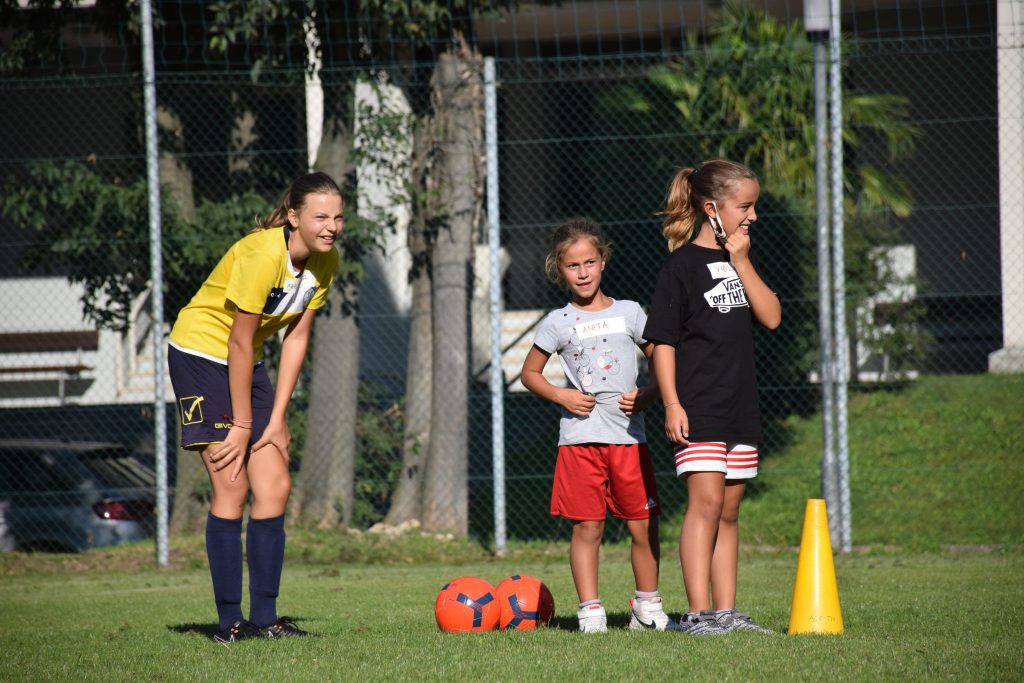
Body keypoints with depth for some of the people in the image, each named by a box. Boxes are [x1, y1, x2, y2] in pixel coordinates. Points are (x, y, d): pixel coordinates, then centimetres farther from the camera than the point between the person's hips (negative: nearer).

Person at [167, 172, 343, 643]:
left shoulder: (324, 261, -4)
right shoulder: (262, 255, -28)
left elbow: (296, 338, 0)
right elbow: (239, 344, -22)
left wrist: (276, 419, -4)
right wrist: (242, 425, -17)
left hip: (247, 364, 8)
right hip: (202, 353, -8)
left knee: (275, 488, 0)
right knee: (231, 487, -12)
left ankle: (264, 617, 4)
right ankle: (229, 621, -8)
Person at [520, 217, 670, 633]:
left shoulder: (629, 313, 8)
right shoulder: (558, 323, 5)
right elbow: (529, 373, 14)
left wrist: (647, 395, -4)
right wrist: (561, 396, -2)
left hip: (628, 436, 1)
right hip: (580, 438, -1)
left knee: (643, 527, 2)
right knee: (587, 528, -3)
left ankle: (648, 607, 16)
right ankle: (590, 610, 2)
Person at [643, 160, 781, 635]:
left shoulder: (740, 260, 14)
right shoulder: (682, 265, -6)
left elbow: (771, 317, 1)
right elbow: (663, 342, -7)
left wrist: (741, 262, -5)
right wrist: (672, 404, -14)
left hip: (740, 408, 7)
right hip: (697, 408, -7)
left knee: (729, 511, 9)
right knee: (705, 502, -14)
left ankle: (726, 611, 12)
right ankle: (698, 613, -15)